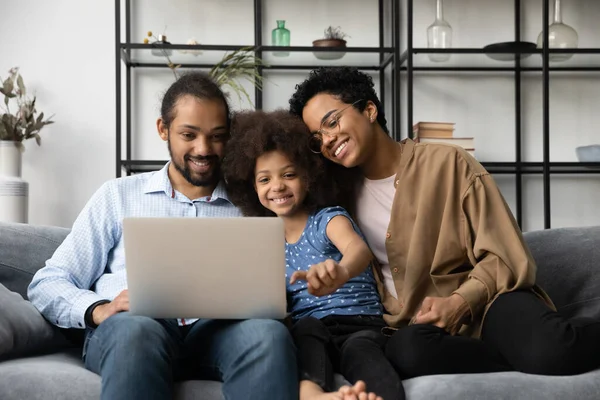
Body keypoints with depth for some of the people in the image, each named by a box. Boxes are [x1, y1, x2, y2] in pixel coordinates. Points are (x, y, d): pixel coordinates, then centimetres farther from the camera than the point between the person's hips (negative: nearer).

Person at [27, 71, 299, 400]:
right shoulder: (118, 196, 18)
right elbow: (46, 285, 13)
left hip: (216, 331, 2)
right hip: (127, 331, -1)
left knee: (268, 332, -34)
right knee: (137, 330, -39)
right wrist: (97, 310, -9)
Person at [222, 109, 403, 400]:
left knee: (361, 350, -36)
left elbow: (359, 248, -26)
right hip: (308, 332, 2)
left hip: (359, 325, -2)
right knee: (307, 326, -33)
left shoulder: (327, 219, -1)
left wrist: (341, 272, -51)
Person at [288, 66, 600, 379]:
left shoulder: (448, 163, -1)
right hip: (414, 325, 4)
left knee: (552, 350, -39)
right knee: (406, 349, -37)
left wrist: (461, 301, -19)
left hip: (485, 302, -4)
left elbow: (505, 257, -2)